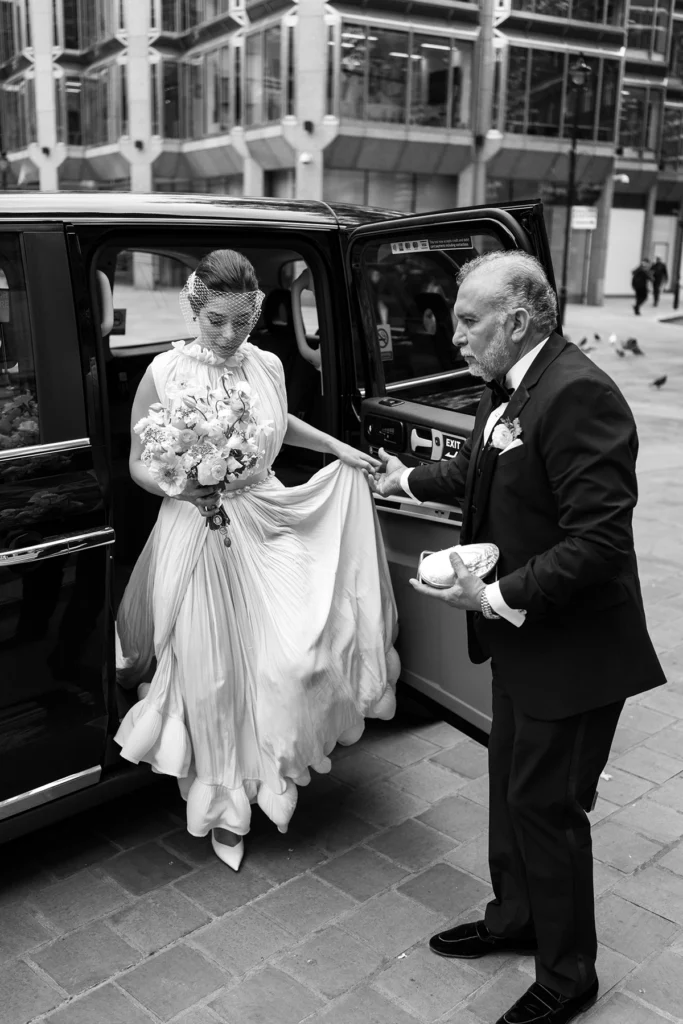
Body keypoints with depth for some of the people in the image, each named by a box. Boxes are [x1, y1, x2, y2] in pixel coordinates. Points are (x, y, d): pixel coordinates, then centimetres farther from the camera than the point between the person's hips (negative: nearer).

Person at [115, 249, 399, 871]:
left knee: (296, 657, -5)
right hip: (198, 534, -3)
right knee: (212, 674, 5)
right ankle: (224, 802, 29)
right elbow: (139, 464, -2)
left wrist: (338, 448, 18)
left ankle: (274, 773, 25)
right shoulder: (164, 373, -10)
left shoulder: (269, 366, 2)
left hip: (270, 532, 3)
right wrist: (183, 487, -21)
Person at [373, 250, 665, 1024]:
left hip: (572, 647, -9)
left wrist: (497, 597, -26)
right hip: (520, 637, 9)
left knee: (547, 805, 6)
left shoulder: (578, 394, -26)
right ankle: (516, 917, 46)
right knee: (511, 784, 23)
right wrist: (407, 479, 27)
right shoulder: (507, 389, 3)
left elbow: (599, 538, -30)